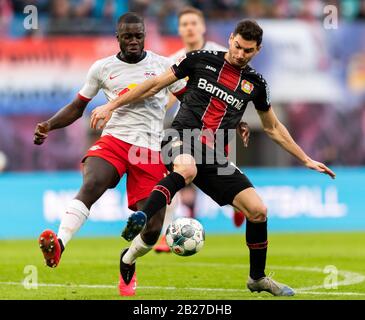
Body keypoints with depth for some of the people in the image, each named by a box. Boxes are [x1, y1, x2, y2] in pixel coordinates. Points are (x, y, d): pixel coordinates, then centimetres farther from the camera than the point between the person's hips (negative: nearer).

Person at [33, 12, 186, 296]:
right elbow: (78, 107, 16)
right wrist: (49, 125, -1)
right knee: (91, 185, -35)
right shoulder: (102, 68, 8)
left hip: (151, 151, 0)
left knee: (152, 230, -6)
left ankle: (127, 262, 28)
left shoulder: (163, 65, 6)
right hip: (114, 141, 0)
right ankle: (58, 245, -49)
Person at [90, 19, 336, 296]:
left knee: (258, 210, -2)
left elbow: (273, 128, 25)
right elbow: (157, 84, 7)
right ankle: (140, 220, -53)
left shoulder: (255, 83, 12)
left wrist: (306, 160, 24)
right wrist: (112, 106, 6)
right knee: (187, 170, -42)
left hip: (213, 157, 4)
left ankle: (258, 278, 19)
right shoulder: (201, 60, 2)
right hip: (181, 139, -4)